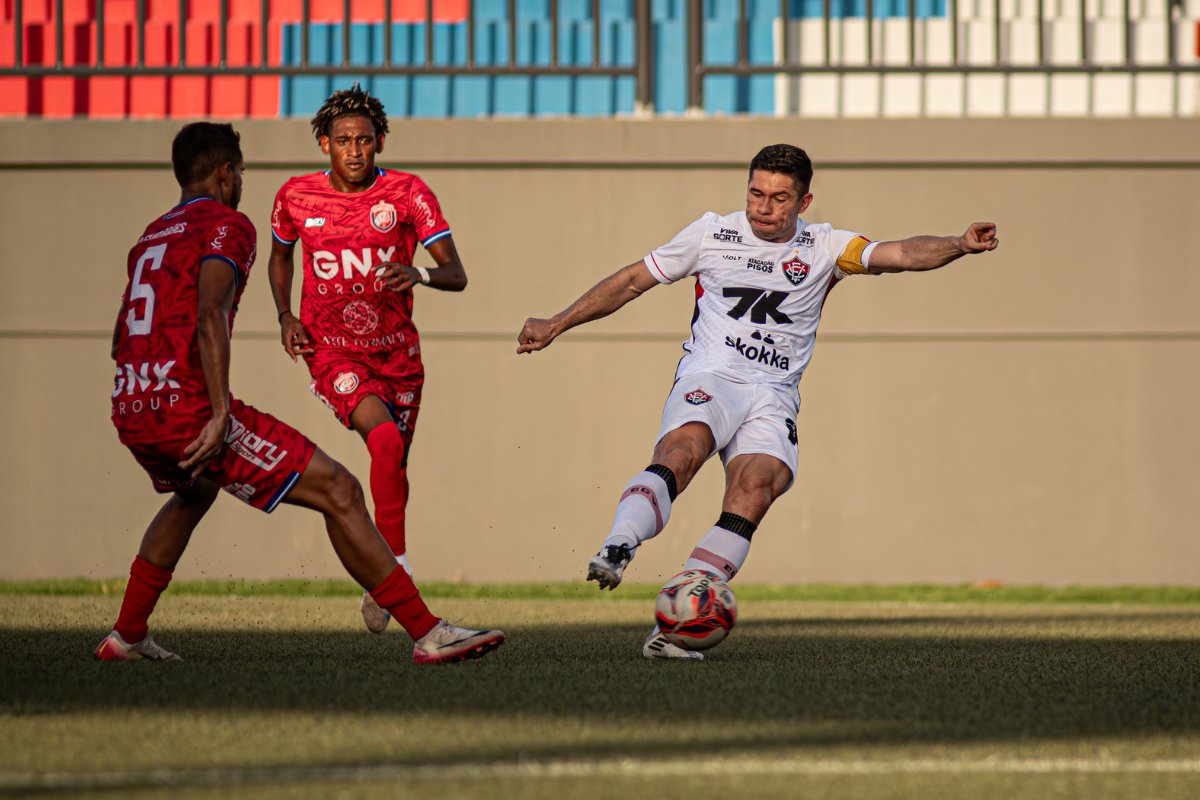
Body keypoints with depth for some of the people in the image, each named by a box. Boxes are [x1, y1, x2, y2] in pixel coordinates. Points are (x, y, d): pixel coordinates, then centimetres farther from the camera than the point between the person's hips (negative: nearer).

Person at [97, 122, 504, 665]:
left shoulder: (150, 237, 22)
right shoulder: (226, 224, -3)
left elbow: (119, 343, 28)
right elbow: (210, 317, -20)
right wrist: (220, 414, -26)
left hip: (129, 412, 9)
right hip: (187, 409, -9)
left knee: (194, 492, 40)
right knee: (338, 492, -7)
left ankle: (125, 637, 39)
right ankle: (428, 634, -13)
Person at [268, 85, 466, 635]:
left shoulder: (408, 194, -9)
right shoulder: (296, 197, -4)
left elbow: (456, 275, -14)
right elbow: (280, 256, 17)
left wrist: (418, 274, -36)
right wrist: (285, 315, 0)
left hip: (397, 351, 2)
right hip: (332, 352, -2)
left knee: (395, 467, 12)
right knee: (386, 442, -27)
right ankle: (396, 567, -21)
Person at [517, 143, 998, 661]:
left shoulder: (823, 248, 12)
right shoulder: (712, 234, 11)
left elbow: (901, 254, -1)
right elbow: (632, 281, 17)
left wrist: (960, 245, -21)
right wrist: (555, 326, 16)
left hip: (773, 398, 1)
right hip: (709, 380, -1)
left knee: (758, 485, -27)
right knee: (683, 451, -35)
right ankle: (616, 549, -53)